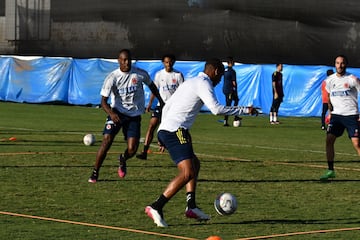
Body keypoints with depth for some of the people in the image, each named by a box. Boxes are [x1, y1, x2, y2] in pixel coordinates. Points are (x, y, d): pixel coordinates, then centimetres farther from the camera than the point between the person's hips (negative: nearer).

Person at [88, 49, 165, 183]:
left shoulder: (140, 74, -6)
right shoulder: (112, 77, -12)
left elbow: (151, 85, 17)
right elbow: (104, 101, -13)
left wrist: (161, 101, 25)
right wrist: (111, 113, -32)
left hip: (134, 115, 2)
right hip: (117, 113, -1)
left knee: (132, 149, -9)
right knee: (107, 141, -18)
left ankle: (123, 160, 29)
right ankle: (95, 173, -3)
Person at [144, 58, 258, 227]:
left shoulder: (189, 82, 25)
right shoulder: (203, 84, -4)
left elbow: (166, 107, 28)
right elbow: (216, 109, -17)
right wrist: (245, 110, -8)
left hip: (165, 130, 10)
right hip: (176, 131, -10)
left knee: (195, 164, 22)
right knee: (187, 173, -17)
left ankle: (191, 206, 13)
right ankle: (156, 208, -23)